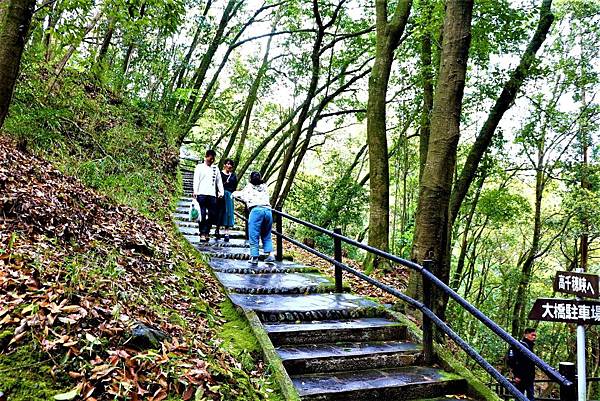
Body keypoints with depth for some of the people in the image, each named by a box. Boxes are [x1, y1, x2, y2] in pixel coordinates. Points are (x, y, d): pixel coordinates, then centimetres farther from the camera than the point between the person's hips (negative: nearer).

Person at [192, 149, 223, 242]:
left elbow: (219, 181, 19)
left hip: (212, 195, 4)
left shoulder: (215, 168, 19)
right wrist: (195, 191, -10)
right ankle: (202, 234, -3)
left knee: (212, 215, 0)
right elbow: (196, 180, 1)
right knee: (202, 215, -6)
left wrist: (221, 192, 7)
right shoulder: (199, 167, 9)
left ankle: (206, 232, 9)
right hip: (202, 194, -4)